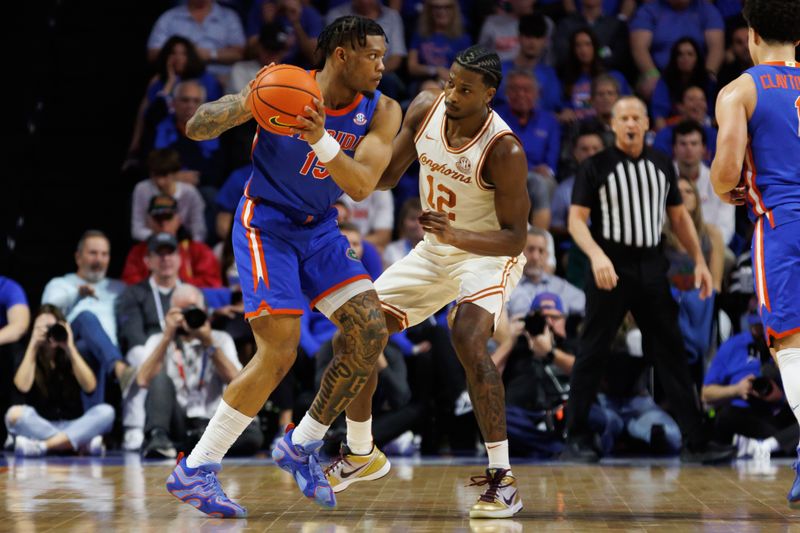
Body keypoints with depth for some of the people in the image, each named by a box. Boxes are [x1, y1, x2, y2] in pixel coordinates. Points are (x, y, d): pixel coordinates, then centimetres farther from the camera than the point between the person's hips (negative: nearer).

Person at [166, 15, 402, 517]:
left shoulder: (382, 111, -8)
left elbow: (362, 185, -21)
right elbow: (196, 128, -17)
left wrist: (322, 141, -40)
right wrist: (243, 103, -37)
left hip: (320, 230, 6)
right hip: (266, 225, -6)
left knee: (370, 330, -9)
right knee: (279, 353, -15)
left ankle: (301, 447, 8)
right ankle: (194, 470, -6)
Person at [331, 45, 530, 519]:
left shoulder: (504, 151, -29)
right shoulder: (425, 109, -13)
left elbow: (515, 237, -26)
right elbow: (386, 176, -1)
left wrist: (458, 236, -43)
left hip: (488, 254, -7)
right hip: (435, 250, 7)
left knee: (469, 341, -32)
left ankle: (503, 479, -26)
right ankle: (358, 454, 26)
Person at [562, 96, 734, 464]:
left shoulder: (662, 165, 11)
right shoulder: (596, 167, -3)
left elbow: (679, 216, 17)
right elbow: (576, 219, -8)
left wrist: (699, 261, 8)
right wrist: (596, 255, -25)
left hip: (651, 268, 4)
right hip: (611, 269, -4)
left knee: (671, 353, 3)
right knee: (592, 353, 1)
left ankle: (695, 442, 5)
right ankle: (576, 438, 9)